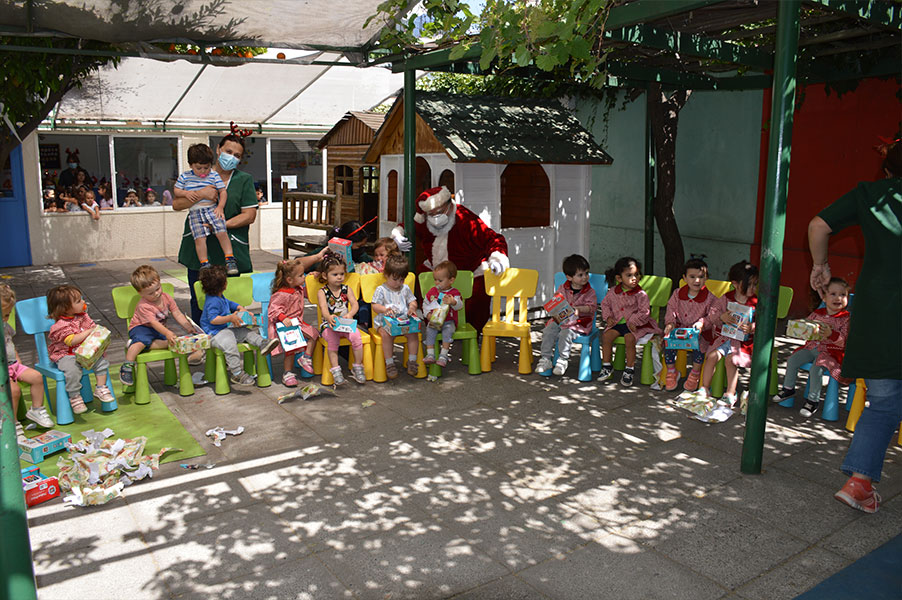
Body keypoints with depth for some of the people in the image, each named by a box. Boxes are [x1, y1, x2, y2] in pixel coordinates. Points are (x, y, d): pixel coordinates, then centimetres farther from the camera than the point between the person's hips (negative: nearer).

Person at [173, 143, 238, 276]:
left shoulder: (214, 175, 7)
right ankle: (204, 264, -7)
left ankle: (230, 260, -10)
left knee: (222, 232, -17)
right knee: (199, 238, -13)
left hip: (212, 209, -1)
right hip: (195, 212, 1)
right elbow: (176, 191, 15)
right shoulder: (185, 176, 11)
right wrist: (186, 193, -6)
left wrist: (220, 207, -7)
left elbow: (223, 191, 5)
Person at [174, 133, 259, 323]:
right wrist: (200, 194, -15)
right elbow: (176, 204, 2)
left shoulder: (244, 180, 7)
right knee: (198, 302, 7)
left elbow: (249, 215, -2)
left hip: (232, 251, -1)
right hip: (198, 250, 2)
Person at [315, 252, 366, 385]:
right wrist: (329, 317, -42)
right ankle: (335, 369, -26)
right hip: (329, 325, -2)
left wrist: (350, 314, -29)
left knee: (356, 336, -25)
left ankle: (357, 367, -9)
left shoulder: (347, 289, 8)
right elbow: (323, 308, -18)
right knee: (332, 338, -33)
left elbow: (355, 304, -5)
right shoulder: (322, 292, -1)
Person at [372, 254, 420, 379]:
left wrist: (412, 307, -7)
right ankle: (389, 363, -23)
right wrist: (385, 310, -24)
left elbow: (413, 301, 18)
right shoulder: (381, 290, 2)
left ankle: (412, 361, -11)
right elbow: (375, 306, -4)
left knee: (413, 333, -24)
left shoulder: (405, 288, 15)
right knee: (386, 335, -33)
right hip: (384, 322, -3)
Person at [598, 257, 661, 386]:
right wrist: (608, 317, 1)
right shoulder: (613, 292, 3)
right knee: (606, 335, -16)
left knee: (629, 338, -29)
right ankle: (607, 366, 0)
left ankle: (629, 369, -12)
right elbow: (605, 304, 15)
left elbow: (644, 312, -11)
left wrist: (633, 322, -20)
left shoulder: (640, 294, -10)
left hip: (634, 325, -4)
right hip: (617, 322, 4)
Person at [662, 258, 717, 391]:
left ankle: (695, 374, -8)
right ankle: (671, 372, -1)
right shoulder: (678, 294, 5)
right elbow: (671, 309, 6)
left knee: (699, 343, -32)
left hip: (700, 331, -3)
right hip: (680, 328, 3)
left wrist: (702, 323, -26)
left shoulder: (710, 298, -5)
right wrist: (670, 322, -12)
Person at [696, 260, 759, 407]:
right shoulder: (725, 299, 2)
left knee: (730, 359, -22)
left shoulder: (756, 302, -1)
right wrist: (722, 317, -19)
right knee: (712, 355, -16)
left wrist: (752, 327, -27)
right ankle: (704, 388, 0)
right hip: (724, 336, 2)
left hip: (743, 340, -2)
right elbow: (712, 314, 2)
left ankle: (730, 394, -8)